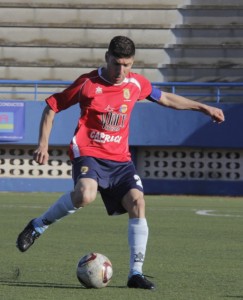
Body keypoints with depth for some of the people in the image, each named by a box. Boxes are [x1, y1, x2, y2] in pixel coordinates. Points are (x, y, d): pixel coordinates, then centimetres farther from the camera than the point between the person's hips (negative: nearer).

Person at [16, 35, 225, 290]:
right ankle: (38, 226, -11)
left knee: (137, 201, -15)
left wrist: (203, 108, 27)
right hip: (88, 153, -5)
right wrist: (43, 144, -6)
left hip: (119, 158, 5)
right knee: (85, 195, -34)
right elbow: (52, 106, 2)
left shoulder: (137, 83, 6)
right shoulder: (88, 83, -6)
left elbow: (166, 99, 25)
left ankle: (136, 273, -11)